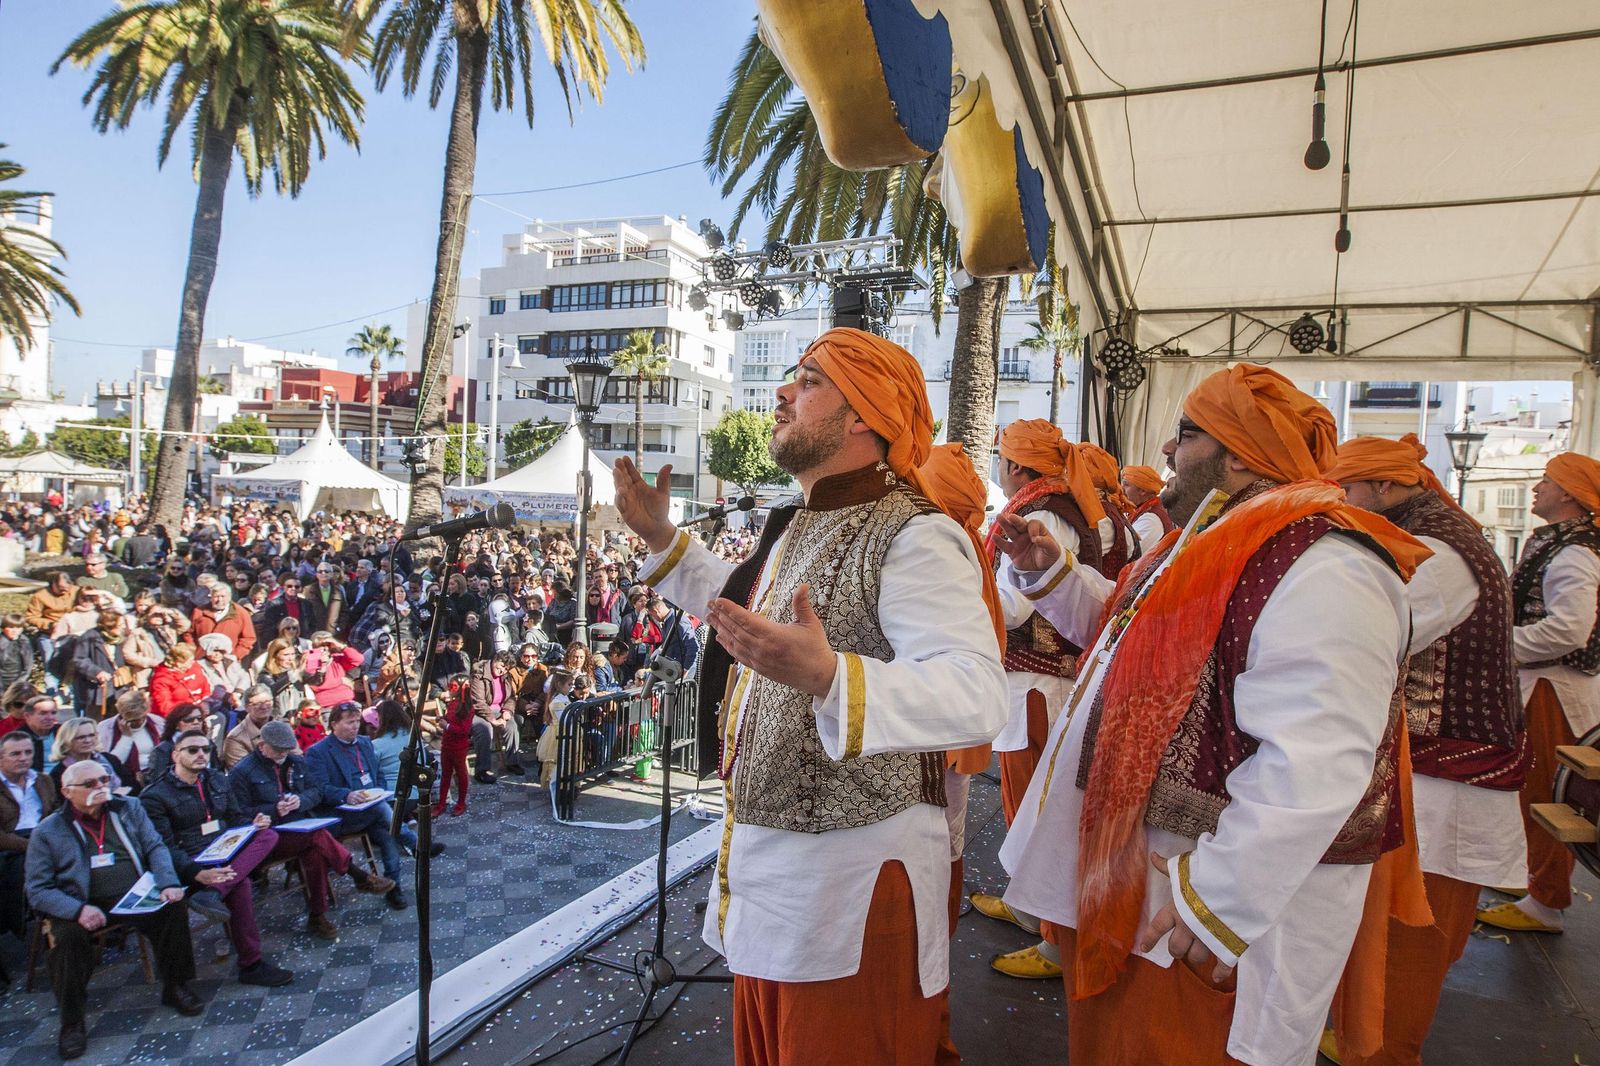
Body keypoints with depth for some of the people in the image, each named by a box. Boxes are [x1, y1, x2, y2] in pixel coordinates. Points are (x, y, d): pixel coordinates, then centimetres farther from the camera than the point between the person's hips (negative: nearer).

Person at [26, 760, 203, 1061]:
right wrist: (78, 909, -22)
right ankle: (71, 1021, -9)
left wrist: (169, 884, -15)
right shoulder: (47, 832, 2)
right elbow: (38, 890, -3)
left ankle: (175, 987, -2)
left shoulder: (129, 808, 10)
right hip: (84, 906, -1)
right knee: (68, 935, -31)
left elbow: (155, 847, 5)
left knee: (174, 909, -24)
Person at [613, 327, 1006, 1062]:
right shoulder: (799, 525, 9)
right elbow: (749, 611, 26)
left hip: (855, 875, -9)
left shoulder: (913, 538, -23)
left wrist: (828, 678, -49)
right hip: (764, 862, 9)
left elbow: (977, 696, -34)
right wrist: (662, 540, 22)